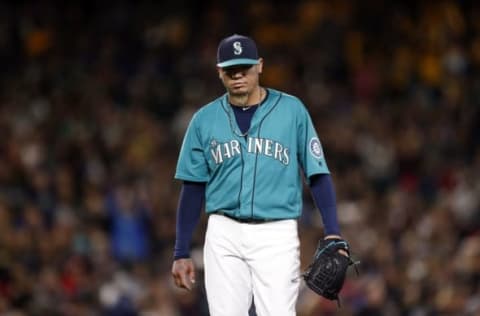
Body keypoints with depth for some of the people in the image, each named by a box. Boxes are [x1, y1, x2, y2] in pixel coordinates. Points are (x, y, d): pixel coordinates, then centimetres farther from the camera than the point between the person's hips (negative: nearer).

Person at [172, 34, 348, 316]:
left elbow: (318, 175, 1)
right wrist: (182, 252, 8)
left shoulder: (291, 110, 2)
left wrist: (332, 233, -9)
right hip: (224, 236, 2)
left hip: (277, 235, -2)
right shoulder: (205, 119, 8)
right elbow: (193, 188, 11)